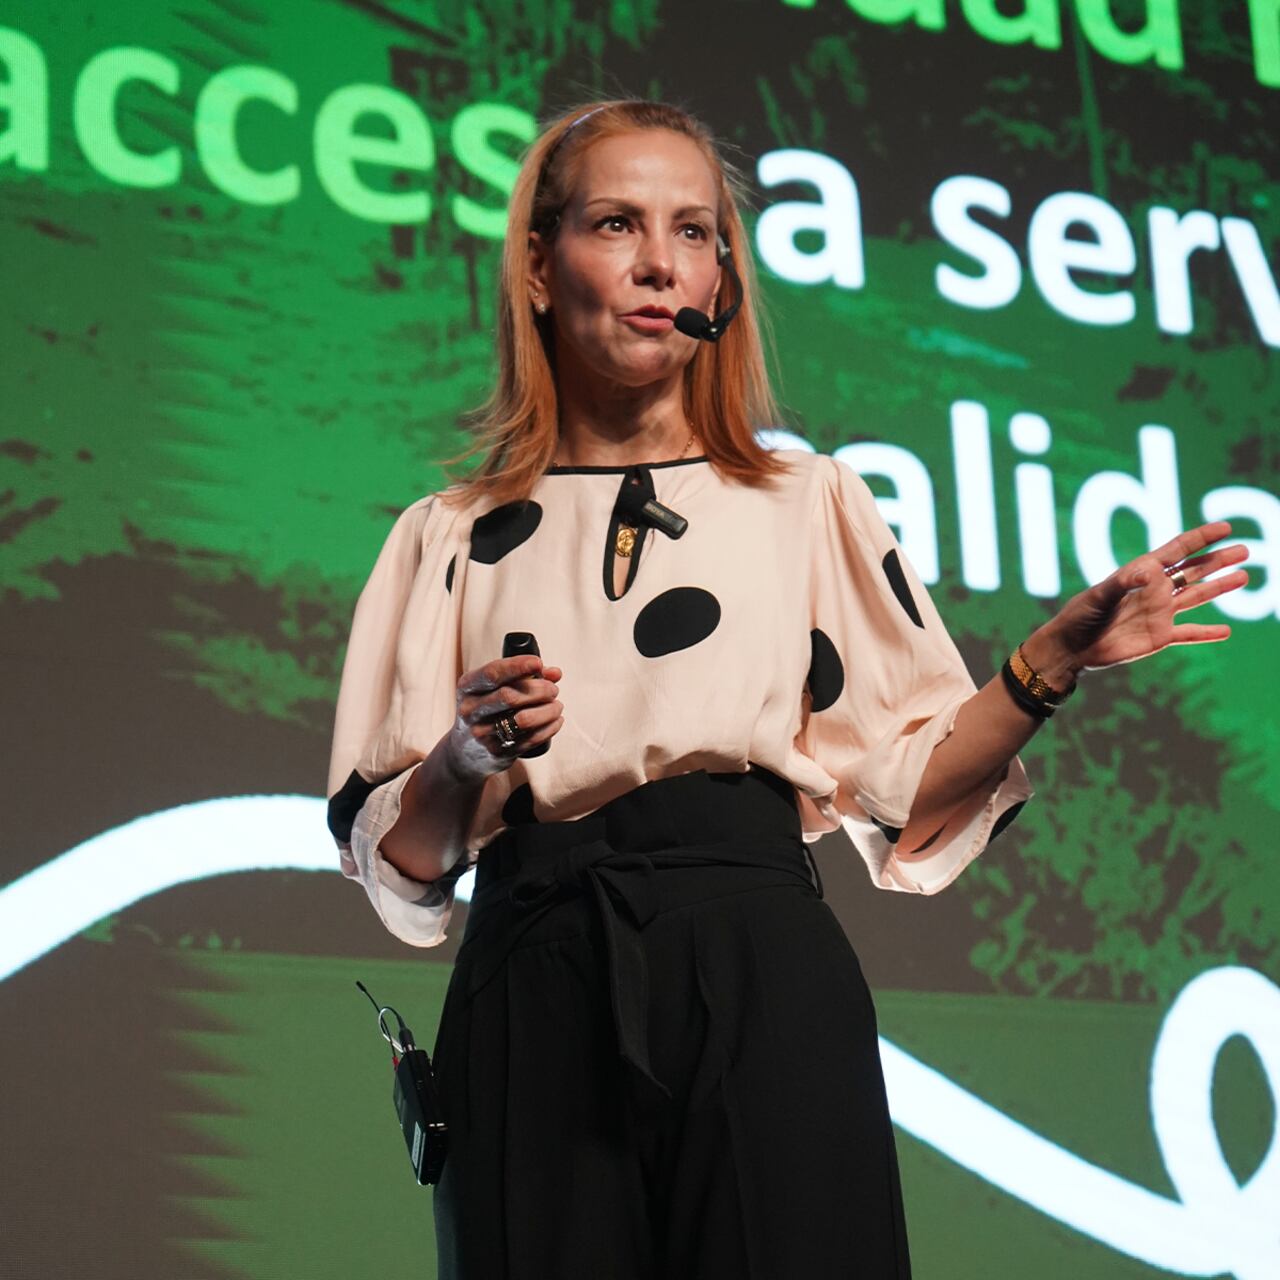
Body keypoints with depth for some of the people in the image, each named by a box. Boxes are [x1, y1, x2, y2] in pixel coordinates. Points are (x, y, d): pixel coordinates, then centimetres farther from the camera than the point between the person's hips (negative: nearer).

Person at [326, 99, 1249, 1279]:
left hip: (762, 976, 0)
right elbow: (396, 861, 8)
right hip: (532, 1004, 0)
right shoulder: (451, 542, 13)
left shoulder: (812, 504, 14)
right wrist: (467, 759, -11)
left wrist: (1049, 665, -8)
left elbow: (908, 788, 6)